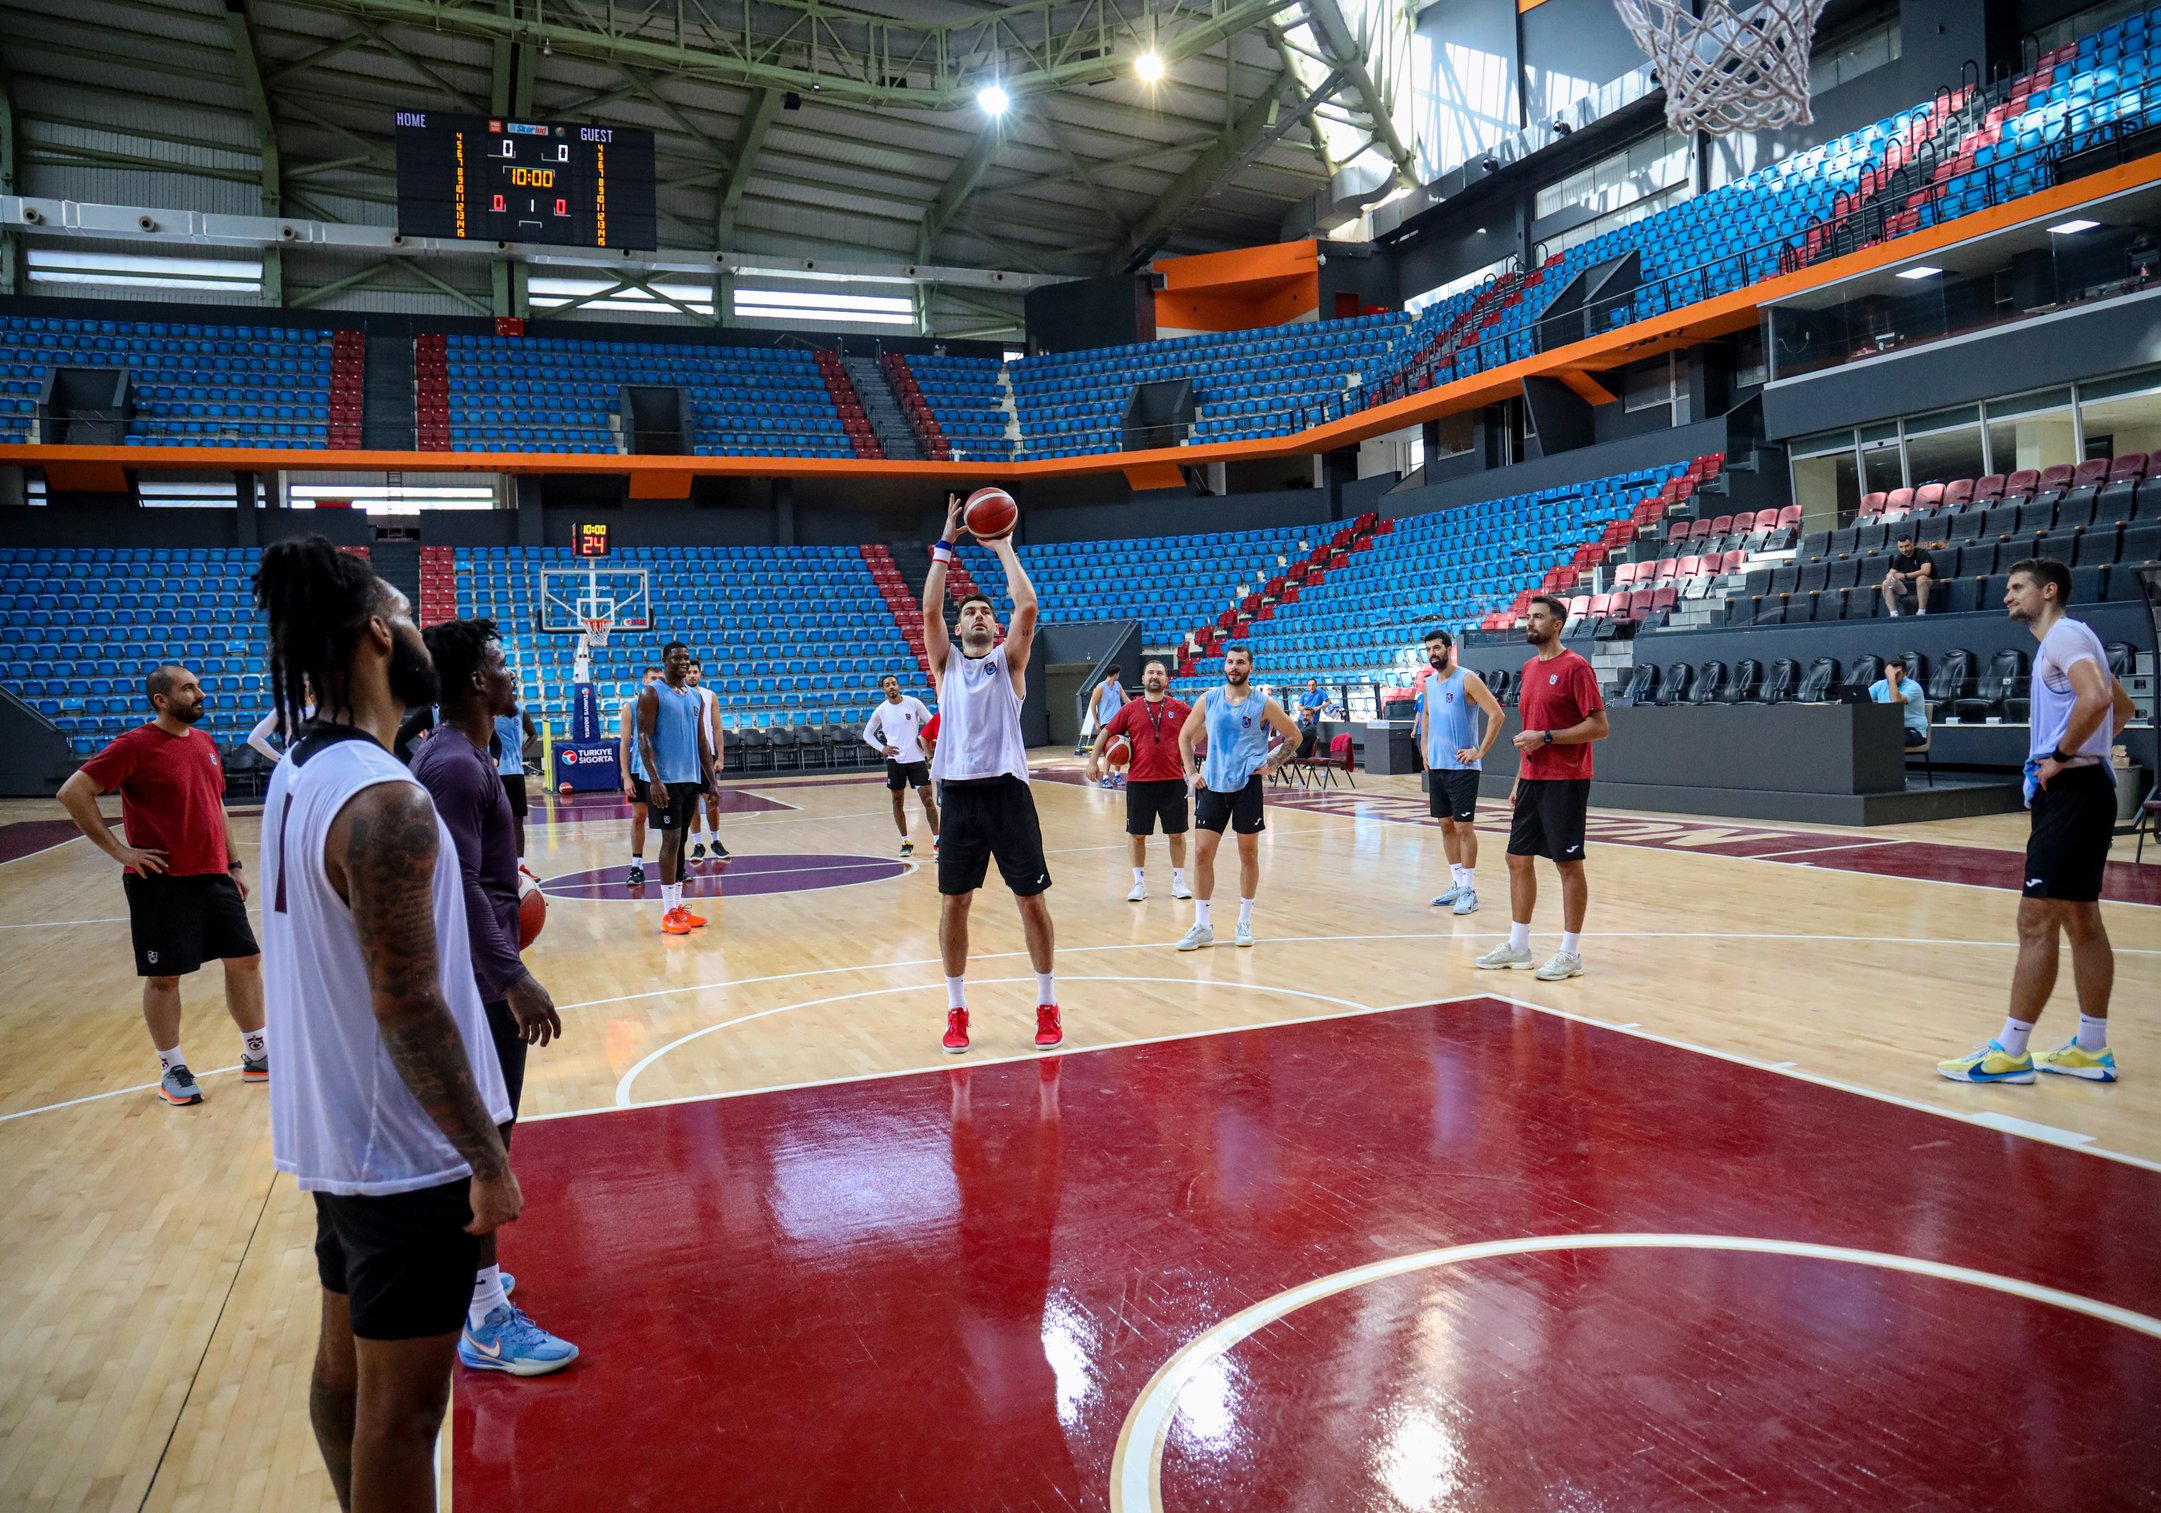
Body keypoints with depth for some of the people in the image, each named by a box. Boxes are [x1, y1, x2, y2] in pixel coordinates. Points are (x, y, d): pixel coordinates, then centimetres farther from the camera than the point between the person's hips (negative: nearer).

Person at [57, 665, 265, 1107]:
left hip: (214, 877, 6)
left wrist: (234, 864, 16)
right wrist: (118, 850, -13)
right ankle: (173, 1070, 18)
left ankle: (258, 1055, 21)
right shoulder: (135, 746, -10)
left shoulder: (205, 743, 10)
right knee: (164, 977, 4)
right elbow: (73, 793, -13)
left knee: (246, 960, 8)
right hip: (161, 882, -6)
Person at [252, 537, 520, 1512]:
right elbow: (409, 1007, -24)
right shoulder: (385, 800, -25)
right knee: (401, 1406, 4)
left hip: (336, 1131, 9)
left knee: (346, 1364, 22)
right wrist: (490, 1160, -17)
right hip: (407, 1151, -9)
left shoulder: (298, 774, 5)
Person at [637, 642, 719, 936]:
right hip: (665, 780, -7)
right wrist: (655, 780, -21)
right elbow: (644, 738, -12)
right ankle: (668, 912, -4)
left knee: (680, 841, 11)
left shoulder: (695, 697, 14)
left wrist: (711, 780, 11)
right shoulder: (651, 693, -6)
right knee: (671, 840, -9)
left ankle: (679, 906, 17)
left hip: (691, 779, 7)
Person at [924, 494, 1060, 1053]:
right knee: (953, 903, 4)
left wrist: (1003, 547, 0)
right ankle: (957, 1009, 18)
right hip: (959, 793, 2)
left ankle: (1047, 1006, 16)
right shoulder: (947, 662, 13)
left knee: (1031, 899, 3)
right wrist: (945, 544, -3)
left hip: (1007, 790, -1)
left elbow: (1027, 607, -6)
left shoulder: (1009, 661, 9)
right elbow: (929, 610, -2)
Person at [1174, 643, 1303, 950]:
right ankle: (1203, 926, 5)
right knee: (1202, 852, -2)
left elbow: (1294, 736, 4)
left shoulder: (1263, 704, -6)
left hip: (1247, 785, -2)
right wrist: (1191, 773, 4)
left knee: (1248, 853, 7)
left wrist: (1272, 765, -4)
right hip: (1212, 785, 2)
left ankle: (1245, 921, 19)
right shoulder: (1208, 700, 2)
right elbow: (1185, 735, 13)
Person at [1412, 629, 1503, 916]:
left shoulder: (1467, 679, -11)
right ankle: (1456, 884, 20)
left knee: (1463, 827, -5)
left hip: (1462, 767, -7)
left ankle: (1469, 891, 0)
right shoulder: (1429, 683, 11)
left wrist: (1480, 751, -16)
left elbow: (1496, 714, -16)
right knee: (1446, 825, 11)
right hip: (1436, 765, 7)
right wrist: (1424, 746, 17)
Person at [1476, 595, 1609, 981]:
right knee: (1518, 859, 10)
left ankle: (1571, 953, 7)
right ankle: (1518, 946, 20)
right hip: (1532, 781, 8)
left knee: (1568, 863, -1)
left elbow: (1599, 726, -14)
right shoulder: (1529, 668, 14)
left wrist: (1545, 737, -18)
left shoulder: (1575, 667, -11)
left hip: (1565, 782, -8)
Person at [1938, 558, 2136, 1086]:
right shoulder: (2065, 641, 20)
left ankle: (2010, 1052, -6)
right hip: (2076, 790, 11)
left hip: (2071, 791, -11)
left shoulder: (2064, 634, -11)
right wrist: (2083, 750, 16)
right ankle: (2092, 1050, 20)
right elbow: (2123, 707, 29)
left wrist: (2063, 755, -19)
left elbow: (2097, 697, -28)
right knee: (2081, 920, 13)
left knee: (2037, 921, -9)